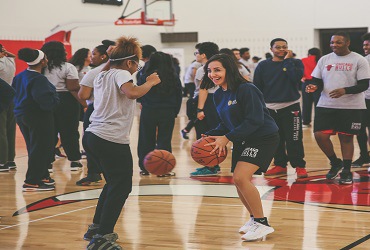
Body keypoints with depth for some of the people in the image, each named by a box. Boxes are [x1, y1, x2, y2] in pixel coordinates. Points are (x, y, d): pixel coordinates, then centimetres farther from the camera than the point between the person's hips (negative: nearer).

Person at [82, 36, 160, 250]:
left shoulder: (102, 76, 18)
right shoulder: (121, 74, -8)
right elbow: (132, 92, -28)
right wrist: (151, 82, -12)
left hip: (93, 136, 10)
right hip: (113, 140, -10)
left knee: (113, 183, 24)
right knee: (121, 188, -2)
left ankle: (97, 228, 29)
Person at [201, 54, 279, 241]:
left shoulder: (246, 89, -21)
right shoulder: (218, 95, 5)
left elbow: (255, 120, -25)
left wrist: (227, 138, -26)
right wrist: (211, 136, -5)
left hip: (263, 138, -9)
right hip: (242, 140, 9)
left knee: (241, 177, -22)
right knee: (238, 181, 10)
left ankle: (262, 224, -10)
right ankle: (254, 218, 35)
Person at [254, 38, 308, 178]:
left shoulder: (295, 63, 4)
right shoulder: (263, 65, 7)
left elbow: (296, 77, -16)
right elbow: (257, 87, 9)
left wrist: (287, 60, -10)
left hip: (291, 107, -3)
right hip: (270, 108, 3)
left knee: (294, 139, -6)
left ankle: (299, 166, 2)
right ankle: (280, 165, 20)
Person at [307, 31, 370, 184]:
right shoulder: (324, 60, 9)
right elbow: (318, 80, 13)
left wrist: (345, 90, -23)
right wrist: (314, 86, -11)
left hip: (351, 107, -3)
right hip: (326, 105, 3)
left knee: (346, 137, 1)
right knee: (320, 135, -7)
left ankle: (346, 172, 15)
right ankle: (335, 163, 17)